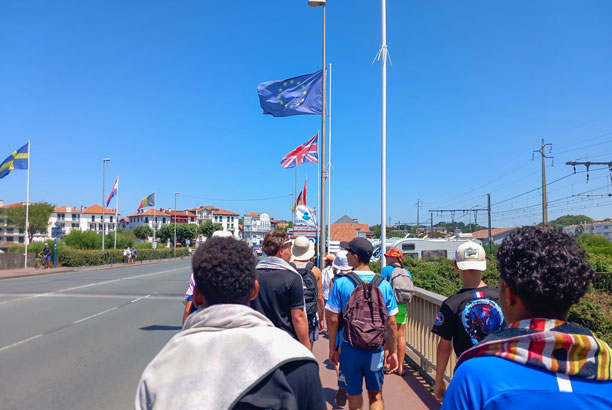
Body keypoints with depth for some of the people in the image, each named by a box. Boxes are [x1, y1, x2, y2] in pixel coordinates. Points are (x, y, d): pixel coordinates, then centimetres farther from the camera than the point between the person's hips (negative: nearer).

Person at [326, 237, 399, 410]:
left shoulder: (341, 283, -11)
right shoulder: (384, 284, -6)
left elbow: (333, 320, -9)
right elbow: (391, 322, -1)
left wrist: (332, 348, 4)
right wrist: (392, 352, 9)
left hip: (351, 350, -1)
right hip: (376, 350, 2)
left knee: (354, 394, 15)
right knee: (376, 395, 17)